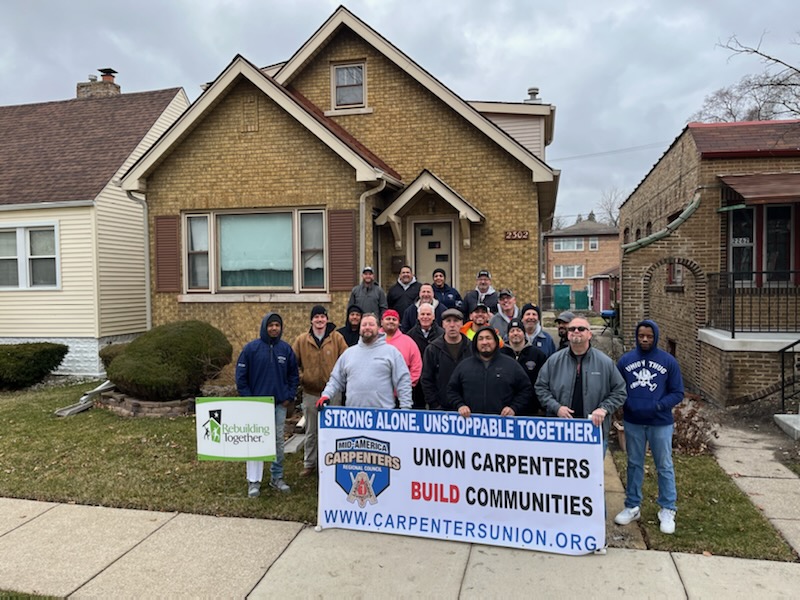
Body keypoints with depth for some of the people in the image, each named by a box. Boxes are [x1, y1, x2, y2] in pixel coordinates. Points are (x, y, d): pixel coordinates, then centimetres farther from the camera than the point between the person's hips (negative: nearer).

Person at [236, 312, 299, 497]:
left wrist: (289, 396, 2)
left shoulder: (286, 349, 2)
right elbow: (241, 375, -3)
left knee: (279, 441, 11)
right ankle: (254, 481, 11)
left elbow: (293, 375, 11)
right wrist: (247, 399, -6)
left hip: (280, 405, 3)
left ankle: (277, 477, 24)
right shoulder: (251, 348, -6)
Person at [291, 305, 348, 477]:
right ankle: (309, 464, 26)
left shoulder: (337, 338, -3)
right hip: (310, 392, 1)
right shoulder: (302, 340, 0)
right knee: (311, 432, 13)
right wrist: (300, 378, -5)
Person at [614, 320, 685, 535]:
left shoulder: (668, 361, -4)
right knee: (634, 465, 13)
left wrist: (659, 406, -17)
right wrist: (626, 404, -12)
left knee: (664, 467, 8)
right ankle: (632, 506, 26)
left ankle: (667, 510, 22)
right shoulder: (625, 360, 0)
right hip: (633, 423, 2)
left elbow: (677, 393, -2)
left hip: (661, 423, -2)